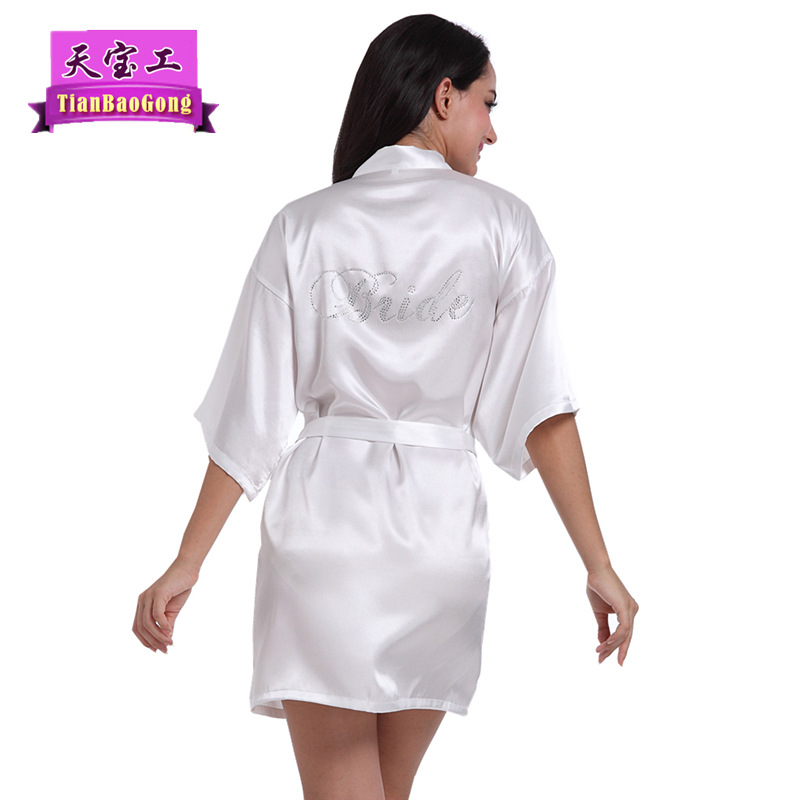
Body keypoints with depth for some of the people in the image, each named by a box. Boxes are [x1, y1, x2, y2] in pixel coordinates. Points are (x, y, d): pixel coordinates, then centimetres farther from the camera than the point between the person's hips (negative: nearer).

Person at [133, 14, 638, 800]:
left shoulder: (305, 225, 2)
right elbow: (542, 407, -6)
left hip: (323, 513, -1)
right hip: (442, 527, 1)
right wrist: (597, 565, -4)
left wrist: (188, 563, 3)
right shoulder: (500, 223, 1)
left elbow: (250, 412, -1)